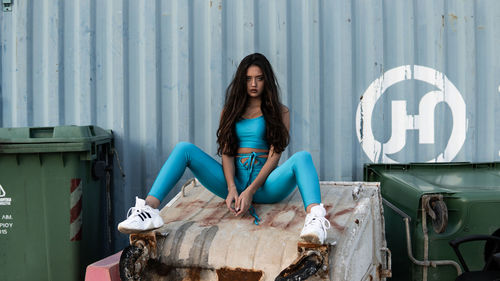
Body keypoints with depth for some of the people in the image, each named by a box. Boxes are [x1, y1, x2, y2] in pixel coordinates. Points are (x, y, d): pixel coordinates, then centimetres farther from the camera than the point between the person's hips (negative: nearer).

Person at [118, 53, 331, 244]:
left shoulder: (279, 112, 11)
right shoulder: (231, 111, 18)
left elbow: (274, 154, -2)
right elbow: (227, 151, 6)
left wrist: (251, 190, -17)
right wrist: (232, 189, -14)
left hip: (264, 183, -2)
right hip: (234, 180, 2)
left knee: (302, 157, -31)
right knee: (184, 148, -15)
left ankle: (315, 218, -59)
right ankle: (149, 209, -35)